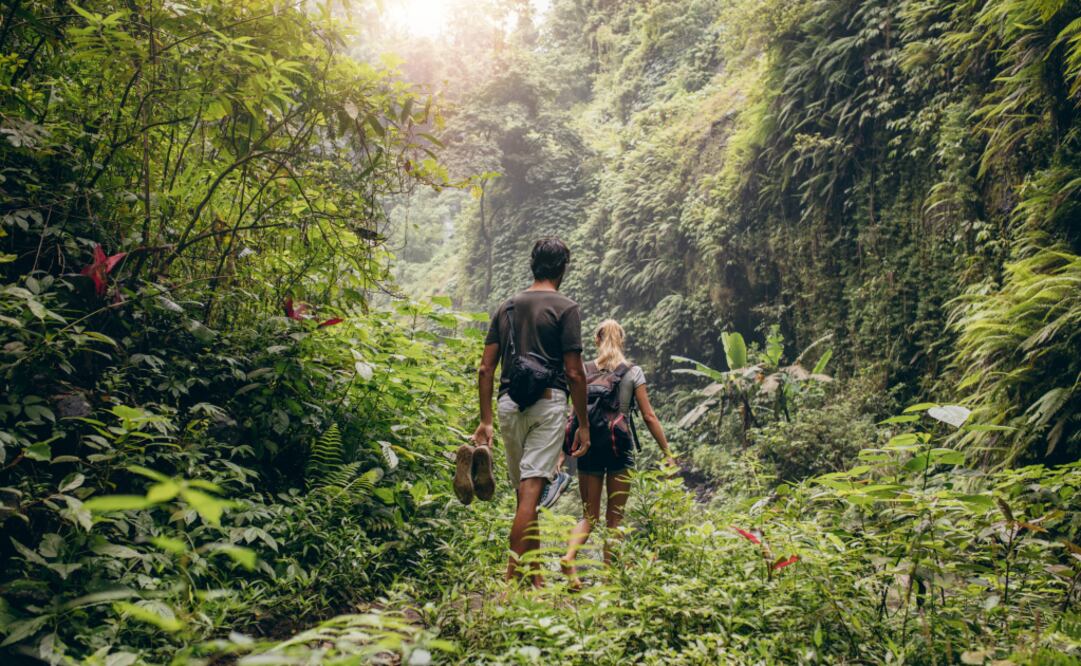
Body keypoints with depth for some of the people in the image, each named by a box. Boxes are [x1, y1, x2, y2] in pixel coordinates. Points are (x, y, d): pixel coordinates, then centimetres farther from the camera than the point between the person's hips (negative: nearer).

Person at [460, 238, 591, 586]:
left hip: (509, 403, 5)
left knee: (525, 491, 13)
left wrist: (486, 421, 12)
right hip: (548, 402, -5)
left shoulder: (506, 308, 15)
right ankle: (512, 577, -12)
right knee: (530, 493, -8)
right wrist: (583, 425, 1)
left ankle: (536, 577, 19)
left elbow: (486, 369, 9)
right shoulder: (565, 308, -1)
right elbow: (574, 373, -6)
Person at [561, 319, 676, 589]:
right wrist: (667, 453, 3)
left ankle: (570, 556, -13)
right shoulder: (633, 372, -1)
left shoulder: (584, 371, 3)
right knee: (614, 517, 9)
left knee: (589, 514, 12)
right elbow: (648, 416, -2)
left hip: (589, 446, 2)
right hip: (620, 448, -2)